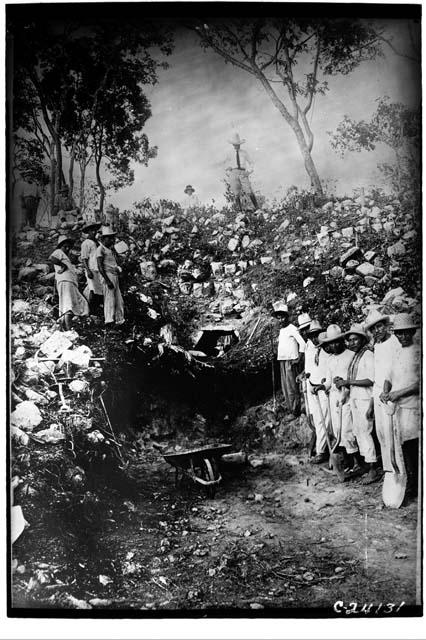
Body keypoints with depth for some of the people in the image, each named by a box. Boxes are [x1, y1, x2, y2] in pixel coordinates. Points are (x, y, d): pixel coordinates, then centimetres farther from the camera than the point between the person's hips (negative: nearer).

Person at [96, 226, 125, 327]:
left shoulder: (111, 249, 21)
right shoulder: (101, 249, -5)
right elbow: (100, 267, -14)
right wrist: (107, 281, -19)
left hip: (115, 276, 9)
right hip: (107, 275, -8)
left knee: (119, 300, 7)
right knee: (109, 298, -13)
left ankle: (119, 320, 12)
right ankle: (109, 320, -15)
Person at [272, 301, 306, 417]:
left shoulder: (292, 329, -8)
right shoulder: (281, 330, 16)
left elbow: (303, 344, -13)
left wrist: (298, 359, -15)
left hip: (291, 361, -8)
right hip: (282, 361, 8)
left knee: (292, 387, -7)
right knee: (285, 387, 9)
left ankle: (295, 412, -3)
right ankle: (289, 409, 16)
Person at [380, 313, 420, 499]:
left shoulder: (418, 353, -5)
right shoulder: (396, 354, 16)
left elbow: (419, 383, -11)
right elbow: (388, 378, 16)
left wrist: (399, 393, -16)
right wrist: (385, 393, -4)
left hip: (413, 407, -6)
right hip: (397, 407, 6)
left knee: (412, 446, -6)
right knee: (405, 446, 10)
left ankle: (414, 486, 4)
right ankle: (411, 482, 20)